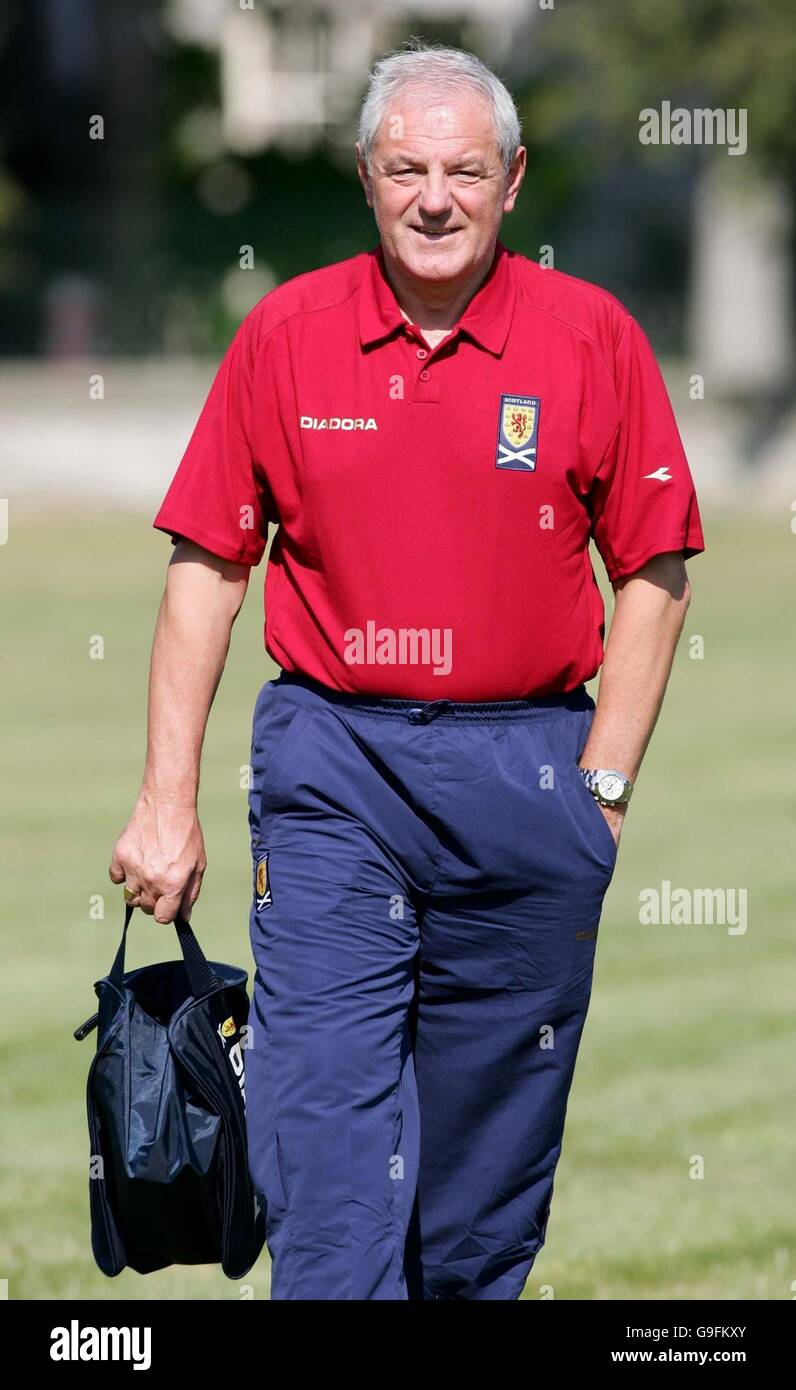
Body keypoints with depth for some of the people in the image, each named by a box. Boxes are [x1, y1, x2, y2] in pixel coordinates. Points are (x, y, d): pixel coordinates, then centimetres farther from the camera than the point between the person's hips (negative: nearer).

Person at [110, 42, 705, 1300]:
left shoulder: (592, 337, 0)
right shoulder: (284, 335, 2)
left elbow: (655, 572, 4)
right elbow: (206, 567, 5)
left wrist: (601, 785, -2)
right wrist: (168, 797, 1)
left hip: (525, 763, 1)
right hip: (331, 762, 0)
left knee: (491, 1144, 9)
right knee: (323, 1118, -10)